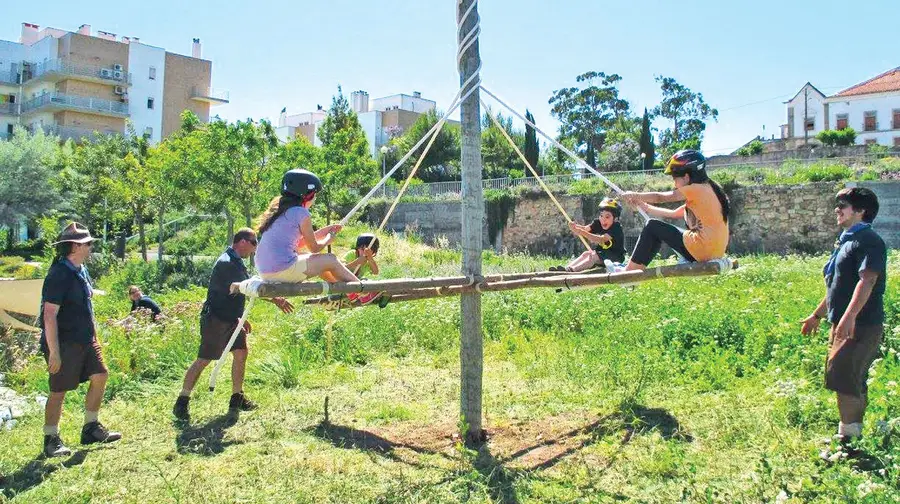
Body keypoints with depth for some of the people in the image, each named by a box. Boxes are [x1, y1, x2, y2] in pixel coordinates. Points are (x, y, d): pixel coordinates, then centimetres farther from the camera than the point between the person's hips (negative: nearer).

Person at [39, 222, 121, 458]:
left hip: (85, 339, 9)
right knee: (59, 391, 2)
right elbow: (49, 315, -22)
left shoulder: (81, 271, 8)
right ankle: (51, 440, 17)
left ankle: (91, 428, 23)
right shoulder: (59, 275, -20)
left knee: (100, 376, 10)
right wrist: (54, 352, -23)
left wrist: (94, 335, 20)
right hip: (64, 343, -9)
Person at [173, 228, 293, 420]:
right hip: (215, 319, -9)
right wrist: (276, 300, -31)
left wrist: (242, 318, 19)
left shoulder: (237, 262, 11)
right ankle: (182, 402, 8)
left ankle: (237, 398, 16)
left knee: (241, 353, 6)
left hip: (230, 319, 9)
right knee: (204, 360, -3)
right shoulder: (226, 263, -21)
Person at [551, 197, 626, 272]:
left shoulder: (617, 228, -21)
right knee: (586, 254, -19)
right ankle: (567, 267, -37)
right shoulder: (598, 223, 0)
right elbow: (586, 229, -16)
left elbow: (602, 239, -36)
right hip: (601, 253, 7)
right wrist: (575, 227, -40)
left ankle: (571, 269, -48)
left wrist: (583, 233, -48)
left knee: (594, 256, -29)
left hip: (616, 257, -7)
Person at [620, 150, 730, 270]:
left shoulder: (697, 188, -9)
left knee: (652, 227, 2)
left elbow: (661, 198, -3)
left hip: (702, 248, -9)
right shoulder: (709, 189, 18)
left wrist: (636, 196, 11)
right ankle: (635, 268, 21)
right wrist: (645, 207, 21)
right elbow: (673, 214, 20)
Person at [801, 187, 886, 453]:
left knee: (843, 379, -12)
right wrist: (817, 315, 28)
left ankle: (848, 438, -4)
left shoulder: (868, 241, -12)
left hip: (861, 325, -10)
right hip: (843, 324, 10)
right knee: (853, 382, 15)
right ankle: (854, 435, 24)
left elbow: (867, 280, -25)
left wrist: (849, 317, -35)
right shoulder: (845, 241, 19)